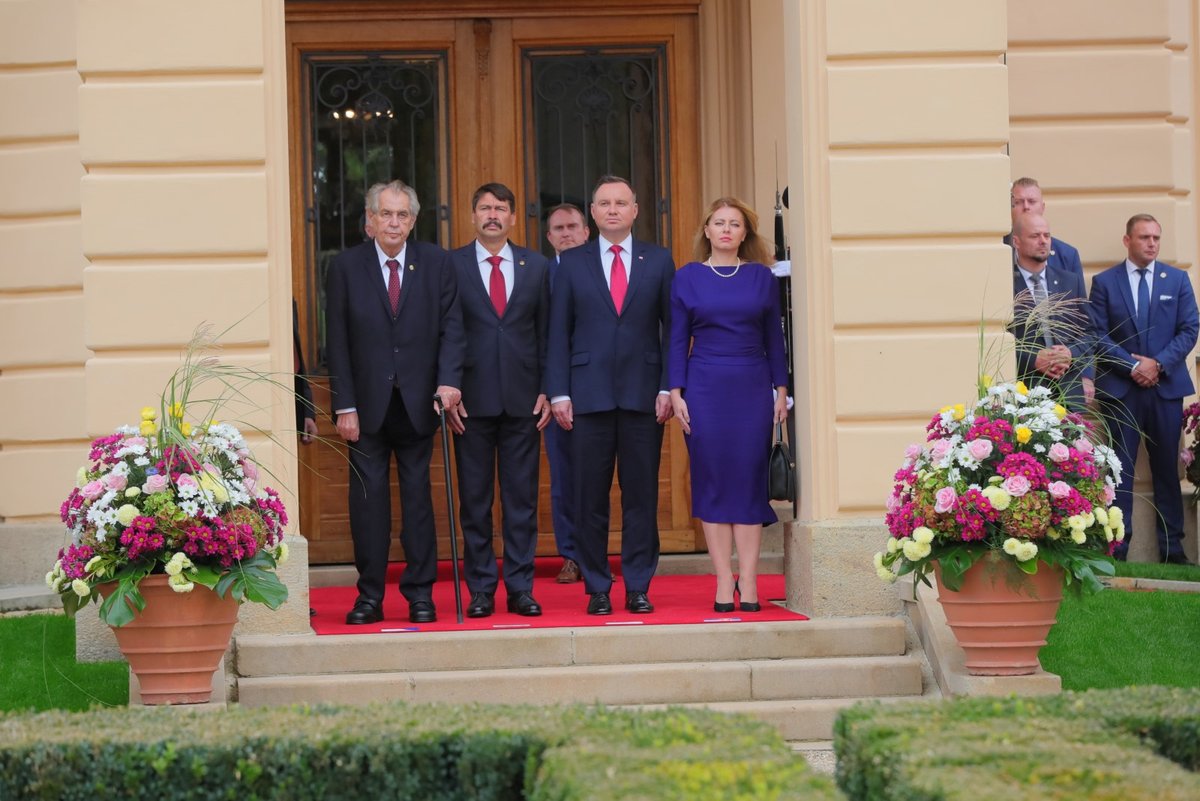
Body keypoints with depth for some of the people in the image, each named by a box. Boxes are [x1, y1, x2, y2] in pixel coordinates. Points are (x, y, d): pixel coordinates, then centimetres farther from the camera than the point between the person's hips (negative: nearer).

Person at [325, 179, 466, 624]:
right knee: (368, 499, 1)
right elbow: (337, 342, 0)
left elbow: (451, 327, 0)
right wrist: (344, 405, -6)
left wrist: (448, 380, -16)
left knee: (418, 497, 5)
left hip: (418, 403, 0)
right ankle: (370, 596, 7)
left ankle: (419, 593, 11)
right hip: (367, 404, 0)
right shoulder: (346, 266, 2)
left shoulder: (437, 263, 4)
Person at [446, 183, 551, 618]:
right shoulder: (450, 266, 3)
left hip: (522, 399, 2)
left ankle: (521, 589, 10)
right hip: (472, 399, -1)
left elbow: (546, 332, 10)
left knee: (522, 499, 4)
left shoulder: (536, 266, 10)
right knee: (474, 501, 3)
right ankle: (480, 590, 9)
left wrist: (547, 390, 2)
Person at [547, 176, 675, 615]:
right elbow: (558, 332, 6)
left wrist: (667, 388, -3)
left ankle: (638, 587, 9)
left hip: (643, 394, 0)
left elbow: (672, 328, 7)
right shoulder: (572, 263, 8)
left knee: (641, 495, 2)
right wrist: (558, 393, -2)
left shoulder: (659, 260, 9)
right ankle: (597, 588, 8)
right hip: (589, 394, 0)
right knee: (590, 496, 1)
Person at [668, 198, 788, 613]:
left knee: (749, 480, -1)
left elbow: (774, 337, 9)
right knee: (712, 481, -1)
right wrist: (675, 393, -3)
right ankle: (724, 582, 2)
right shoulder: (688, 277, 5)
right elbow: (678, 340, 4)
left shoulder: (761, 277, 7)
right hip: (705, 388, -1)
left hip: (752, 389, 1)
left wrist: (781, 389, 4)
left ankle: (748, 580, 1)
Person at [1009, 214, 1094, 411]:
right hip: (1025, 387, -4)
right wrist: (1033, 359, -15)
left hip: (1069, 389, 4)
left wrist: (1072, 353, -4)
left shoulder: (1072, 281, 15)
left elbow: (1087, 331, 15)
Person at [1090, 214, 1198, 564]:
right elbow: (1098, 335, -1)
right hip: (1120, 388, -2)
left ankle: (1171, 545, 12)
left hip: (1166, 386, 2)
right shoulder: (1104, 282, 3)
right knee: (1120, 467, -1)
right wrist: (1131, 366, -12)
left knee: (1167, 467, 6)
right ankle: (1117, 545, 2)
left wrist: (1159, 363, -9)